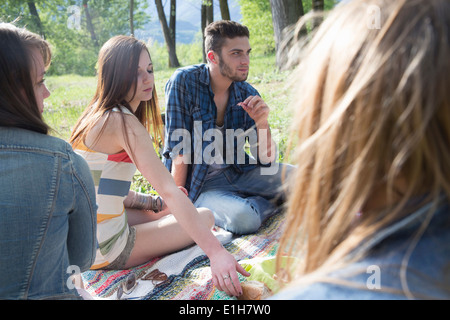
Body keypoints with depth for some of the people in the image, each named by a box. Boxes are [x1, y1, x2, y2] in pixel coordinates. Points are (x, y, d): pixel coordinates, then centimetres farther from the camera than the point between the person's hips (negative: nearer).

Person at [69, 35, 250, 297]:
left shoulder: (99, 115, 8)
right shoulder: (123, 121, -22)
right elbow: (170, 191, -30)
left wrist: (156, 203, 7)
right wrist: (216, 252, -32)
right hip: (103, 251, -9)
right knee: (205, 217, 4)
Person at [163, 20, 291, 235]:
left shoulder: (247, 94, -2)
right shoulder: (184, 82, -14)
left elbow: (265, 160, -2)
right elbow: (177, 149, -13)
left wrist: (262, 123, -21)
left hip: (238, 173, 5)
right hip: (201, 185, -4)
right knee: (243, 218, -33)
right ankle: (272, 201, -2)